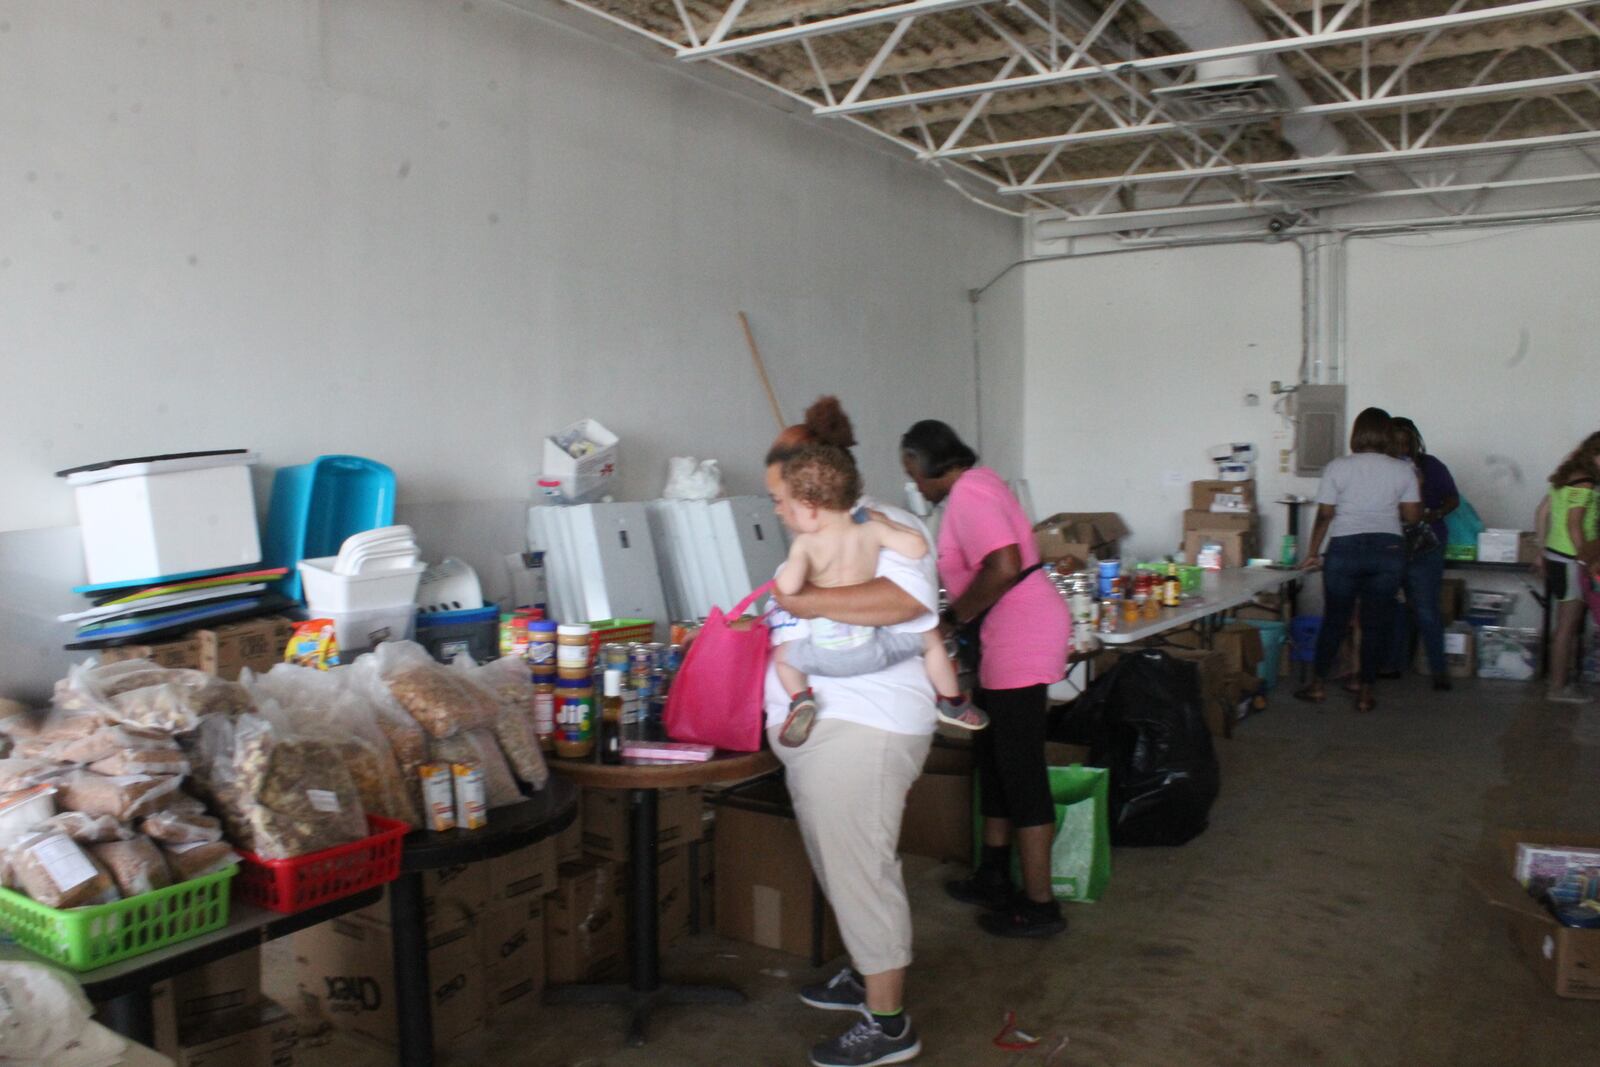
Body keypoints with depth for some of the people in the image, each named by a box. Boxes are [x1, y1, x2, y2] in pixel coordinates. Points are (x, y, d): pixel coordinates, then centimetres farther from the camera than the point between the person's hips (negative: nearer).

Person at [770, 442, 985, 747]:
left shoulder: (805, 544, -9)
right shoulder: (870, 531, -3)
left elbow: (788, 587, -21)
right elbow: (917, 547, -4)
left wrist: (786, 572, 3)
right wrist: (885, 522, 11)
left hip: (824, 655, -2)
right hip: (870, 649, 2)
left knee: (782, 654, 28)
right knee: (931, 638, 26)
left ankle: (800, 699, 1)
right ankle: (953, 705, 35)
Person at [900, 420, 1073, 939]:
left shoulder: (966, 493, -15)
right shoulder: (979, 483, 16)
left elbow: (1004, 567, -28)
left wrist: (952, 620, -16)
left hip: (1020, 639, -11)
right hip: (1007, 640, 11)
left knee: (1020, 770, -4)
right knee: (994, 759, 18)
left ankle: (1039, 905, 5)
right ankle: (994, 875, 31)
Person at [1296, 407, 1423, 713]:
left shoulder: (1337, 468, -3)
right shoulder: (1403, 470, 1)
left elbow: (1324, 515, -3)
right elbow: (1412, 516, 2)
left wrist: (1313, 553, 5)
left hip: (1345, 549, -1)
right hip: (1388, 550, 1)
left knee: (1334, 619, 10)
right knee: (1376, 623, 7)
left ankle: (1318, 685, 17)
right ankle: (1365, 691, 12)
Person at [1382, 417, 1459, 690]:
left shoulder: (1430, 465, -1)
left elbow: (1453, 499, 2)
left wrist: (1434, 514, -16)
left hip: (1425, 546, -3)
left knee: (1426, 610, -6)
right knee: (1394, 608, 10)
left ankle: (1439, 669, 2)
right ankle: (1394, 663, 20)